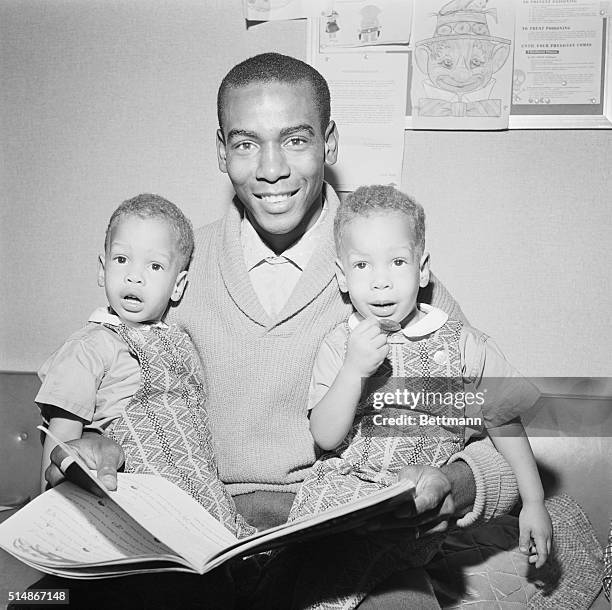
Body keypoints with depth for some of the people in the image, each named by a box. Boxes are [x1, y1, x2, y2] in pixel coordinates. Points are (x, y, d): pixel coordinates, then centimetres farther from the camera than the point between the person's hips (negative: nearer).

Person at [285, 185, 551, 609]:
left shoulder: (463, 345, 0)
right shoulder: (339, 346, 3)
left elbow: (506, 422, 8)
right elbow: (326, 437, -5)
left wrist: (534, 504, 5)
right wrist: (353, 370, -18)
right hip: (346, 486, 3)